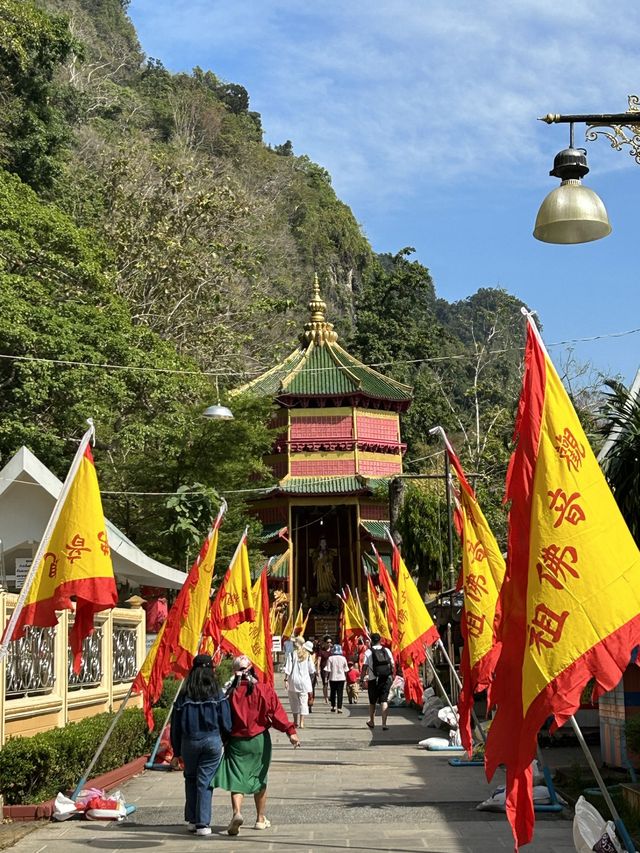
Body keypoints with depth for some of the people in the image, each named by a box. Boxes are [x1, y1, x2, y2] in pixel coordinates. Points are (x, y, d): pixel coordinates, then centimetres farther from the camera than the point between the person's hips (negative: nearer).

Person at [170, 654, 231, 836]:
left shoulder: (184, 696, 0)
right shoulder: (218, 695, -3)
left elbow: (176, 726, 4)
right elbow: (226, 724, -4)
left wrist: (176, 753, 11)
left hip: (189, 742, 1)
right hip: (212, 741, -1)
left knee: (191, 780, 17)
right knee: (205, 781, 2)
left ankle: (192, 820, 20)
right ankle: (203, 824, -1)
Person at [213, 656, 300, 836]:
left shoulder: (231, 693, -5)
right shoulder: (264, 689, -7)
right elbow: (276, 711, -14)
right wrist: (290, 731, -16)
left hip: (236, 741, -1)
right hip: (260, 740, 1)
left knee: (236, 779, -1)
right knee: (259, 780, 17)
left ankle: (237, 812, -26)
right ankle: (261, 819, 26)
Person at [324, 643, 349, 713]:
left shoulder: (330, 658, -8)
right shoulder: (343, 658, -3)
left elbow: (328, 670, -8)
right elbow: (345, 670, 3)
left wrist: (327, 678, 1)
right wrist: (345, 677, 17)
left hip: (333, 678, -1)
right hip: (341, 678, 1)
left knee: (333, 692, 14)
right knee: (340, 693, 3)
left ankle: (333, 707, 17)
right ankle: (339, 708, -2)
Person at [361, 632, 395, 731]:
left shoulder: (368, 652, -3)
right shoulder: (387, 651, 5)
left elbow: (365, 667, -7)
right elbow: (392, 665, 6)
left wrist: (363, 678, 2)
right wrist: (391, 676, 16)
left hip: (373, 679, -1)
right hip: (386, 678, 1)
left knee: (372, 702, 15)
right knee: (384, 701, -1)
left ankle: (371, 722, 30)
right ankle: (384, 724, -11)